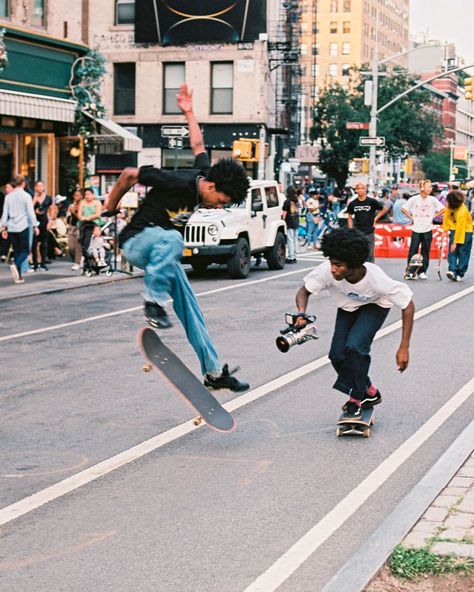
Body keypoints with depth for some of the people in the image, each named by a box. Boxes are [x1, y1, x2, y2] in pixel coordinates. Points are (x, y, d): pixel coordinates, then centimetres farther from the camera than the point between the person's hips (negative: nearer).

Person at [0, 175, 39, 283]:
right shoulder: (26, 196, -5)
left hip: (11, 227, 4)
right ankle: (16, 265, -27)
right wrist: (35, 226, -1)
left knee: (16, 251, 10)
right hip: (22, 227, -4)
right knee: (24, 250, 2)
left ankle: (18, 276, 6)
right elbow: (31, 212, -7)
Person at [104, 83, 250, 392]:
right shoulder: (176, 182, -27)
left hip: (163, 250, 8)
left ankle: (214, 372, 7)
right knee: (170, 238, -42)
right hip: (136, 241, -8)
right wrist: (110, 210, -5)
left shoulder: (203, 172, -4)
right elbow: (130, 175, -17)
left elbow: (198, 145, 17)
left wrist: (189, 112, 23)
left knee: (189, 306, 3)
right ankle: (154, 302, -34)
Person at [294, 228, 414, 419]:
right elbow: (304, 291, -16)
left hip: (375, 307, -4)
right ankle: (369, 392, 18)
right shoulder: (327, 271, -34)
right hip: (347, 308, 4)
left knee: (354, 346, -27)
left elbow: (408, 306, -27)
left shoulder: (377, 279, -40)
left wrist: (404, 348, -29)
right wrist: (301, 314, -39)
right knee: (337, 355, -8)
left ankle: (356, 400, -7)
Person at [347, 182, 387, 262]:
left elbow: (384, 209, 9)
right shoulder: (352, 203, 2)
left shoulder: (372, 202, -3)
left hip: (369, 232, -1)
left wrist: (376, 218, 2)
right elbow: (350, 218, 12)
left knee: (369, 255, 4)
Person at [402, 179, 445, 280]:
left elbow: (442, 209, 5)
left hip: (427, 230, 1)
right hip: (416, 229, -1)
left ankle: (422, 272, 12)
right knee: (413, 251, -3)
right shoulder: (414, 199, -5)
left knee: (425, 252, 4)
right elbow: (403, 209, 3)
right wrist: (412, 218, -1)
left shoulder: (432, 200, -2)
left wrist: (433, 217, 1)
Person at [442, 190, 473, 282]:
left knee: (463, 253, -1)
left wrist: (455, 242, -23)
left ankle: (460, 274, 4)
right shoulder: (450, 206, -15)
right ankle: (452, 270, -14)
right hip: (454, 229, 6)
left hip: (465, 231, -6)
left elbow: (460, 228, -28)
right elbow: (447, 215, 2)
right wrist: (445, 228, 1)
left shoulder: (462, 213, -33)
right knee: (452, 251, -7)